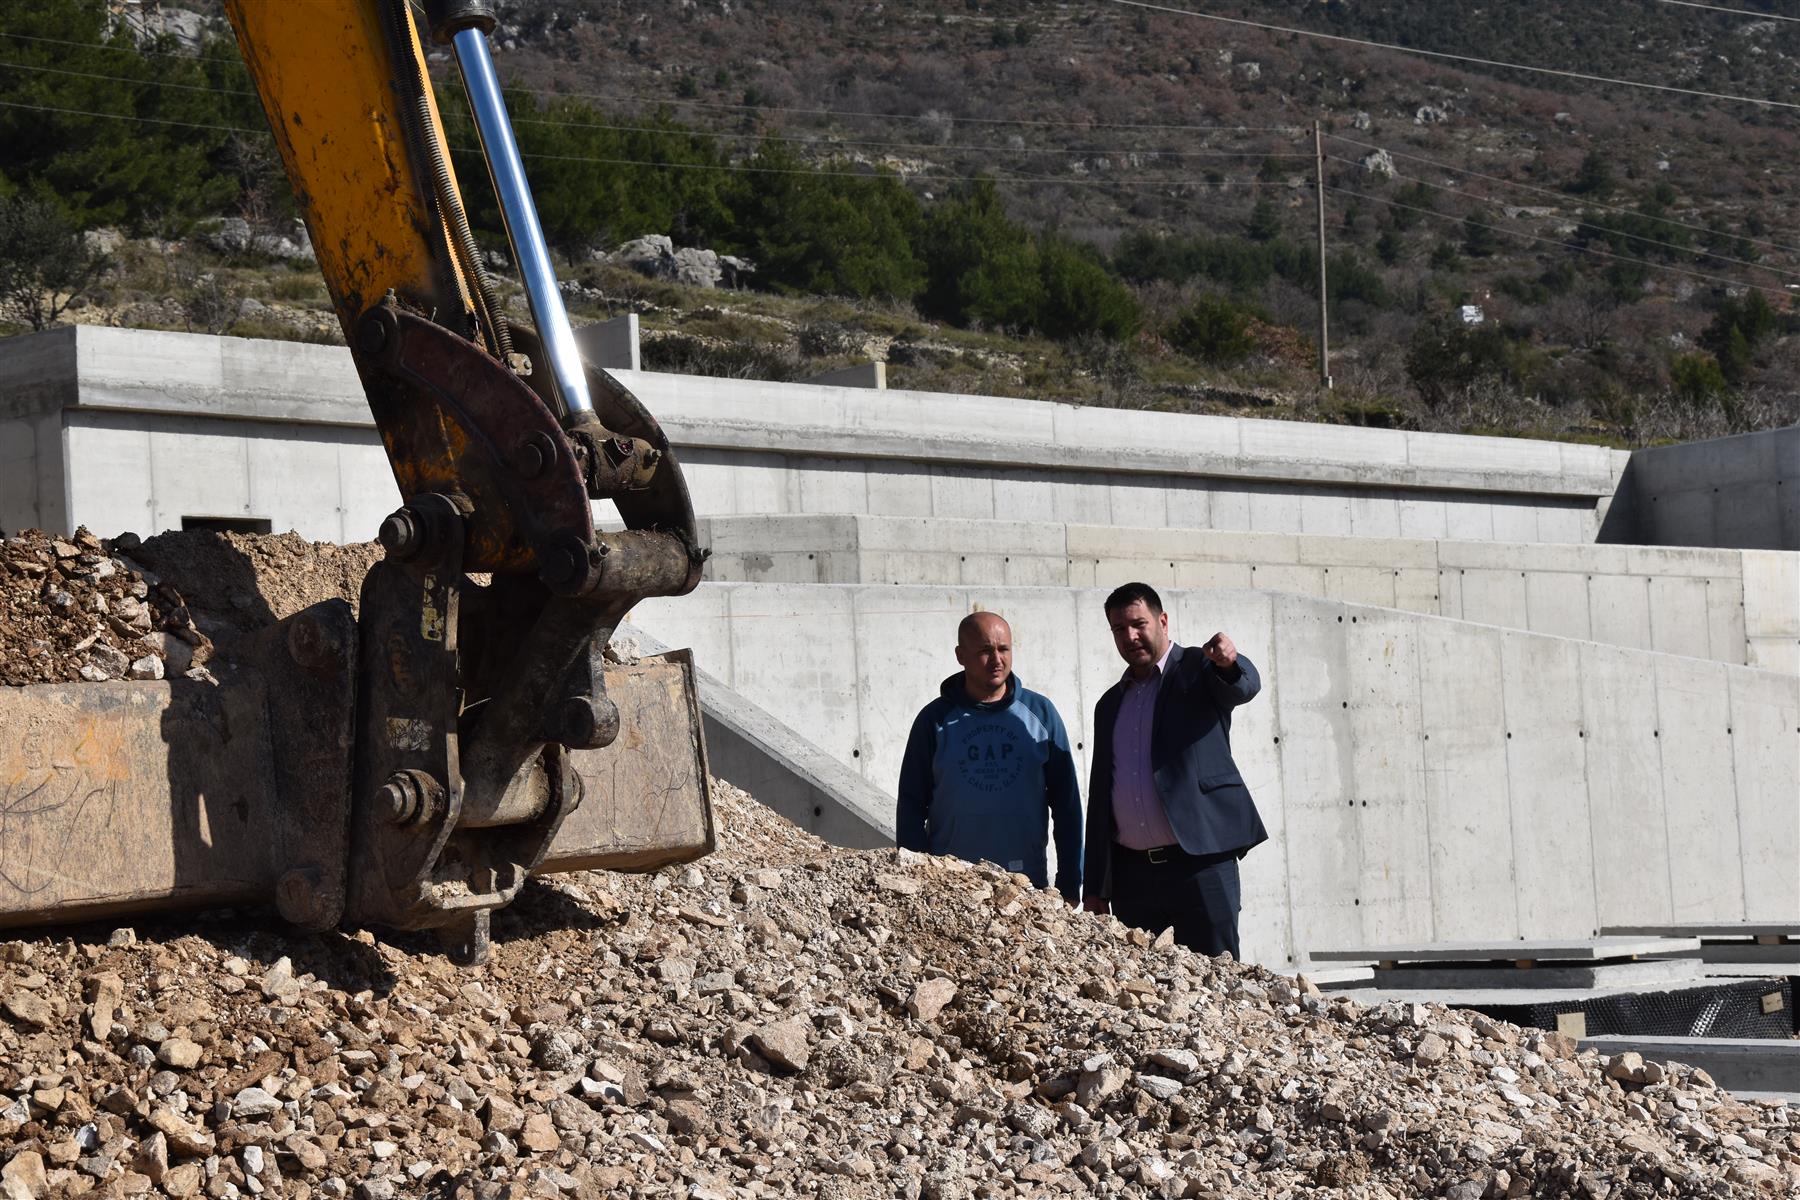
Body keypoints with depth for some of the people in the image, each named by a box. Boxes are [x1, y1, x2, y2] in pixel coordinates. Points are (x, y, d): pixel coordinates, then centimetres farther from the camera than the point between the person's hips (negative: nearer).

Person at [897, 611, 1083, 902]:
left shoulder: (1040, 713, 6)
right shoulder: (936, 720, 3)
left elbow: (1065, 801, 8)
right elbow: (912, 806, 5)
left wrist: (1069, 884, 4)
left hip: (1027, 879, 1)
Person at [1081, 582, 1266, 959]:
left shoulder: (1199, 671, 4)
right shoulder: (1111, 705, 19)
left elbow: (1245, 686, -19)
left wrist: (1229, 662, -44)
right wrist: (1095, 889, 15)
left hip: (1199, 861, -5)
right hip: (1133, 874, 5)